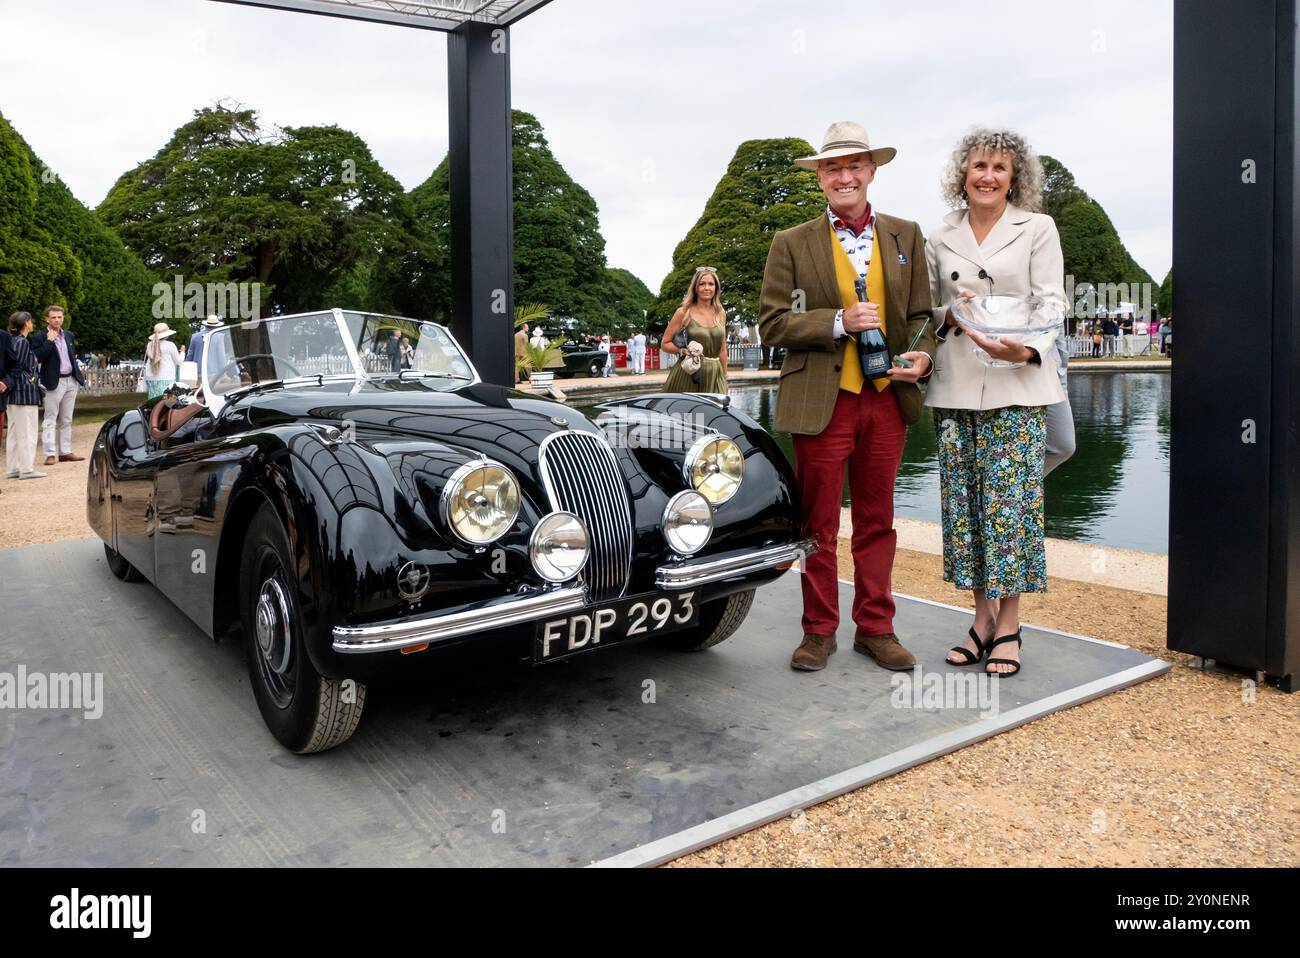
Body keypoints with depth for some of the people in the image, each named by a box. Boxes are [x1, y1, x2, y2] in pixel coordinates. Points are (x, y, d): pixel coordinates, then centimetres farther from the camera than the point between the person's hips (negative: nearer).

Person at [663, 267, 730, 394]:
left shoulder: (721, 313, 11)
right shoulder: (684, 312, -1)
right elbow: (665, 344, 1)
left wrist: (724, 378, 16)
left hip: (714, 376, 4)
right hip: (689, 375, -3)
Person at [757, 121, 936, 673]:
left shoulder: (906, 236, 12)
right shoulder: (792, 244, 3)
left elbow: (921, 312, 11)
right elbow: (771, 323, -3)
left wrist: (922, 355, -9)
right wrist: (839, 322, -15)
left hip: (887, 400, 3)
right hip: (822, 402, -2)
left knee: (877, 522, 10)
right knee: (818, 524, 5)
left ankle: (875, 629, 22)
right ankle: (819, 631, 18)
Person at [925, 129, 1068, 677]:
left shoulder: (1037, 229, 6)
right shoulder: (941, 240, 13)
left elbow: (1052, 303, -1)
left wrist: (1025, 350, -21)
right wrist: (951, 313, -7)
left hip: (1016, 385, -3)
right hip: (955, 388, 3)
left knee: (1010, 500, -6)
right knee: (963, 502, 4)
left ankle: (1008, 626, 5)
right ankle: (982, 617, 15)